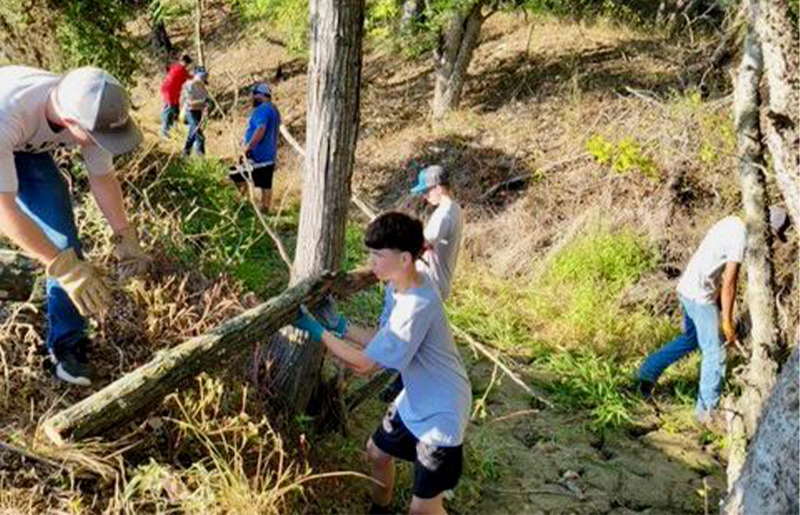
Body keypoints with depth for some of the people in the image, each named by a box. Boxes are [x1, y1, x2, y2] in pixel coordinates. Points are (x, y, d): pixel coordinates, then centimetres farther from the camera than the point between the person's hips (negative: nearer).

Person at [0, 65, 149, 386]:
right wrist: (63, 267, -44)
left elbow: (103, 177, -11)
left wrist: (125, 236, -16)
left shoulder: (89, 110, -29)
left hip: (28, 149, 4)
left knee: (60, 230, -8)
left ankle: (66, 344, 1)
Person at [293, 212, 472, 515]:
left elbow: (364, 363, -27)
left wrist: (317, 331, -19)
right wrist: (339, 325, -4)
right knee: (377, 452, 27)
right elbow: (380, 341, 5)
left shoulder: (417, 307, -35)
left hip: (441, 413, -9)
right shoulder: (396, 287, -5)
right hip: (415, 401, 10)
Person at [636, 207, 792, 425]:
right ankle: (707, 410, 10)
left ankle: (648, 372, 25)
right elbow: (729, 283, -19)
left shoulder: (733, 222, 7)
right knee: (715, 353, 0)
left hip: (687, 288, 10)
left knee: (689, 338, 26)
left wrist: (718, 299, 23)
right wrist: (727, 321, -12)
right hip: (701, 296, -10)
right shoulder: (741, 237, -21)